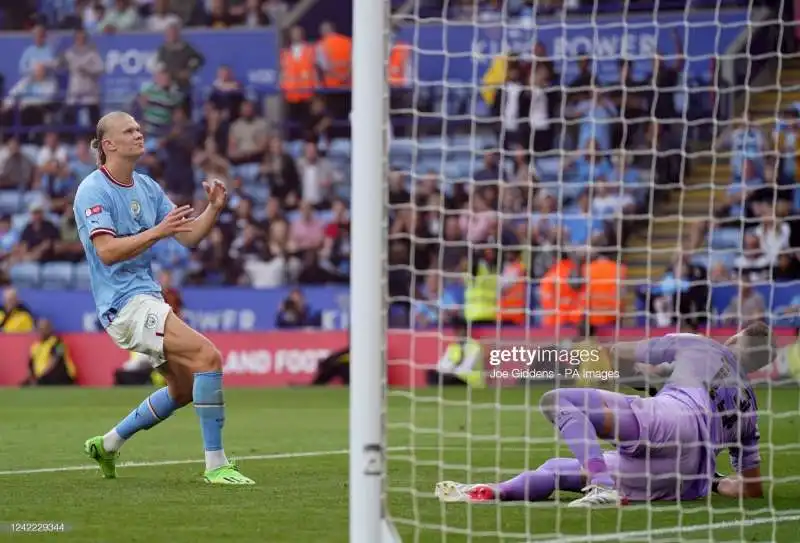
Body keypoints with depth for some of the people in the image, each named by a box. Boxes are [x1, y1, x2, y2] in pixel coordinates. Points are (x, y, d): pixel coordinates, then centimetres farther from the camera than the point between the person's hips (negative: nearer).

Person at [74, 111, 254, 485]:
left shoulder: (147, 187, 14)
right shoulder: (93, 191, -11)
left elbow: (189, 236, 12)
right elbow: (107, 251, -22)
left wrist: (213, 209, -5)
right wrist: (157, 232, -29)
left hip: (147, 297, 9)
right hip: (125, 302, -9)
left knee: (184, 389, 15)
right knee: (207, 357, -21)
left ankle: (107, 445, 29)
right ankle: (216, 465, -19)